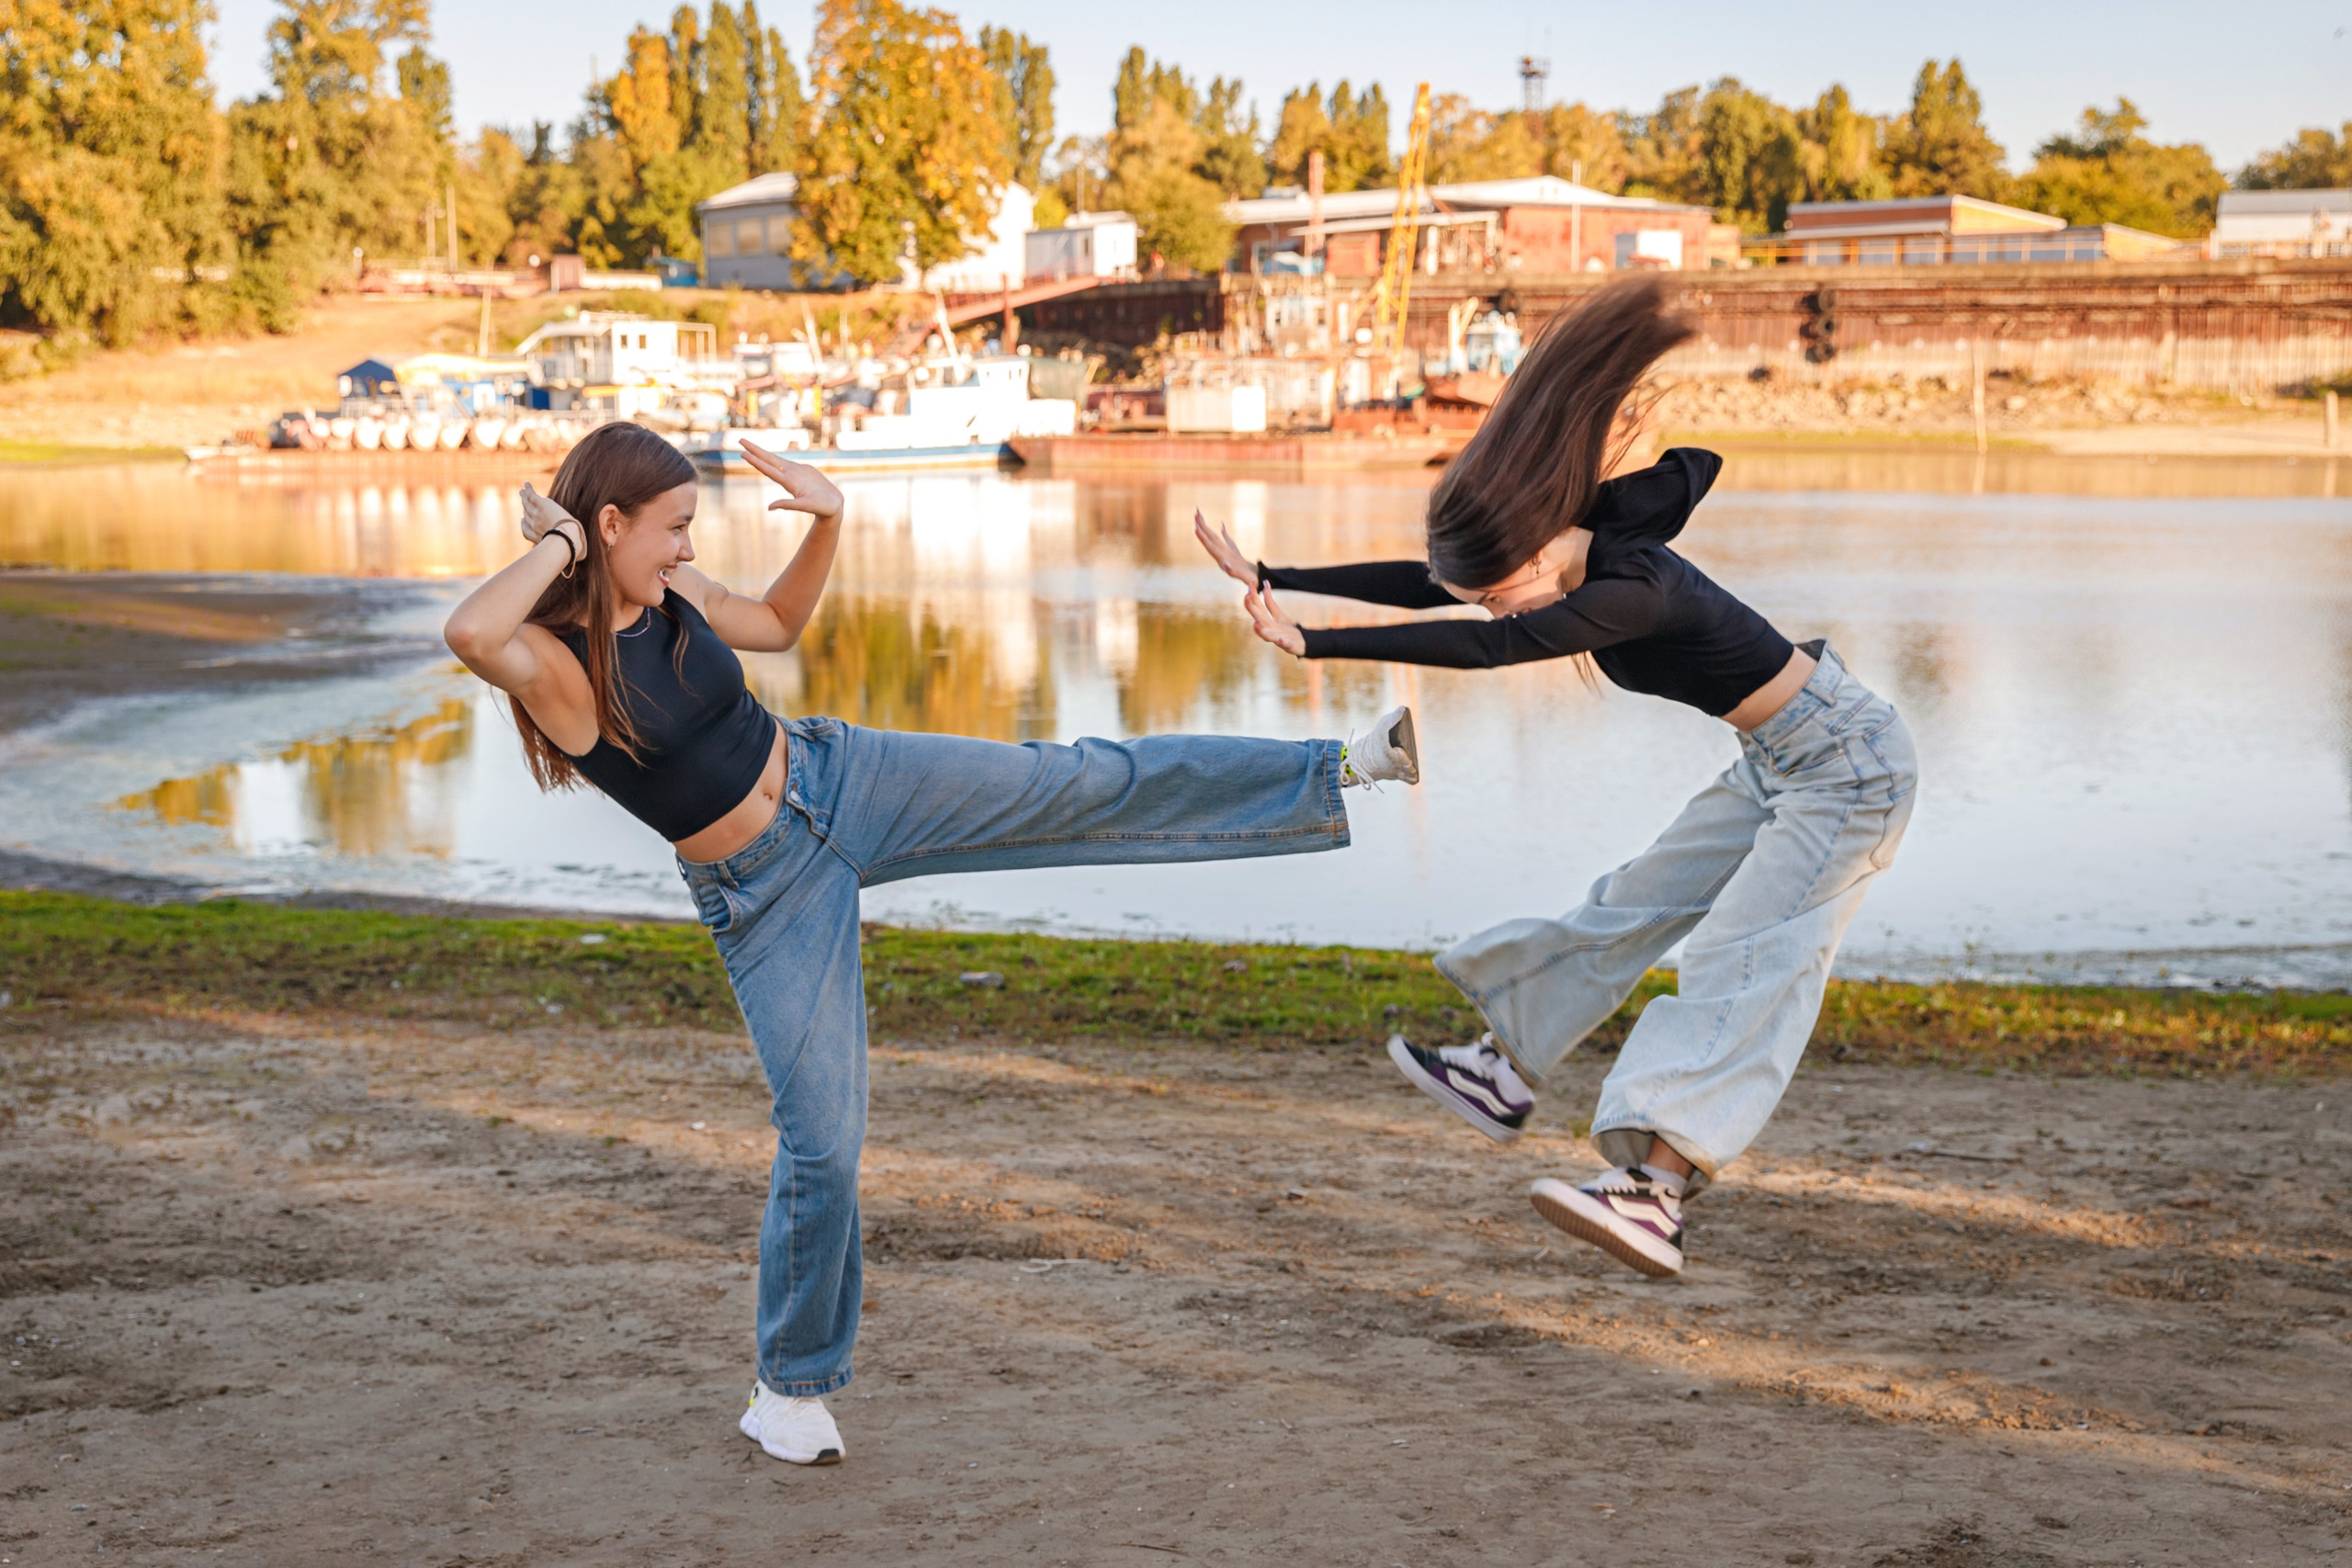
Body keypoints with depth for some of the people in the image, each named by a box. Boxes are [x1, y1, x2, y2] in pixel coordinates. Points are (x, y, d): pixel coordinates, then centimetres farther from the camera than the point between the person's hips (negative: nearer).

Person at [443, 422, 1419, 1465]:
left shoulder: (673, 593, -1)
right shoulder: (554, 659, -20)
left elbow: (779, 622, 18)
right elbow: (469, 634, -44)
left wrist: (827, 522, 2)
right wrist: (559, 542, -29)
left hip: (841, 780, 5)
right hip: (765, 897, -5)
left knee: (1085, 788, -3)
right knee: (821, 1137, -3)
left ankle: (1338, 772, 3)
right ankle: (788, 1393, 16)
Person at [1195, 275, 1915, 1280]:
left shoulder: (1635, 590, -29)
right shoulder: (1581, 548, -2)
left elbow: (1482, 650, -39)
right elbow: (1419, 584, 1)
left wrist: (1314, 644, -41)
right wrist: (1274, 578, -1)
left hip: (1846, 764, -10)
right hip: (1779, 765, 10)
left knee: (1744, 961, -20)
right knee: (1635, 905, 16)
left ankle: (1656, 1194, -30)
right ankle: (1507, 1071, 29)